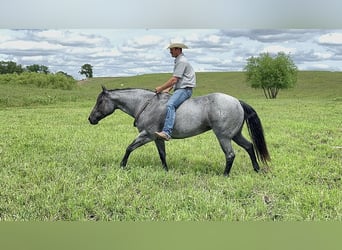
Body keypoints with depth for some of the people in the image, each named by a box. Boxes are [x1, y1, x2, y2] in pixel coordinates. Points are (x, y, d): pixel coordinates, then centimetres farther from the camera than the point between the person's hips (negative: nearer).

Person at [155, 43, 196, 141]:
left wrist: (161, 88, -11)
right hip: (179, 89, 12)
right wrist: (168, 89, 13)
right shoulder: (178, 60, 23)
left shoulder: (181, 61, -11)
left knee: (170, 105, -33)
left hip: (184, 89, -12)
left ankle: (167, 132, -45)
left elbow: (174, 80, -18)